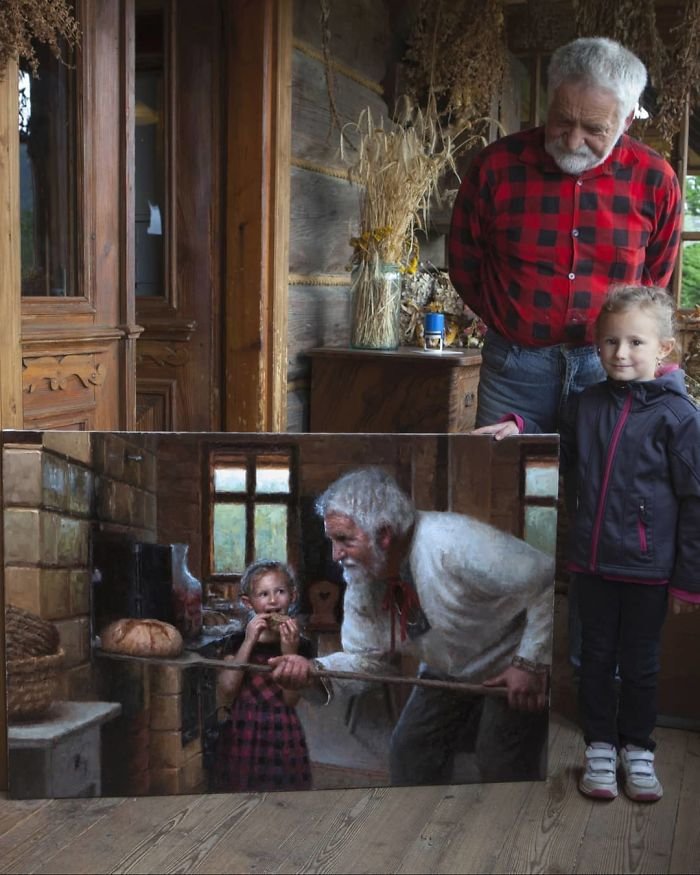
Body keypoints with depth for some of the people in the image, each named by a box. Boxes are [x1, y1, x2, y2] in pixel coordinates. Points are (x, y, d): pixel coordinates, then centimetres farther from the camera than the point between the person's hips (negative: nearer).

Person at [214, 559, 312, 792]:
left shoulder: (298, 644, 0)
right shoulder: (236, 640, 1)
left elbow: (290, 700, -6)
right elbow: (226, 692, -11)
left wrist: (289, 652, -17)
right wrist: (249, 642, -15)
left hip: (282, 737, 0)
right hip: (242, 736, 0)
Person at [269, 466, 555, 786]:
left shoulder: (455, 544, -36)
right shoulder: (360, 579, -12)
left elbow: (547, 582, -30)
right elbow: (366, 658, -4)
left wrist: (531, 663, -26)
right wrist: (314, 670, -24)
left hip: (508, 667, -7)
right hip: (446, 670, 7)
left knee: (503, 769, -11)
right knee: (408, 756, 3)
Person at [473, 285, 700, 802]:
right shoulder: (589, 405, 4)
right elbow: (564, 456, 21)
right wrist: (519, 430, 3)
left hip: (648, 567, -4)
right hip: (593, 561, 4)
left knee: (640, 663, 13)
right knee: (597, 657, 15)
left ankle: (637, 748, 31)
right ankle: (600, 746, 30)